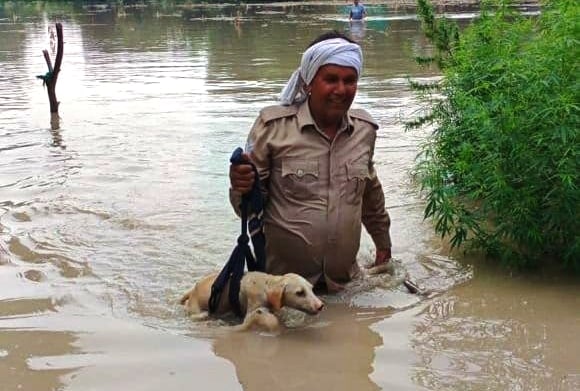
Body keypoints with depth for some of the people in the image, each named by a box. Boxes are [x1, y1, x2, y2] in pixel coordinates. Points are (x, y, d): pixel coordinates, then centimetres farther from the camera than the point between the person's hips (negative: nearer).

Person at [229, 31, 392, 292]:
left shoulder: (364, 129, -1)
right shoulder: (273, 126, -13)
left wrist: (383, 243, 27)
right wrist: (242, 188, -31)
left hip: (344, 284, 4)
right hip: (280, 282, -3)